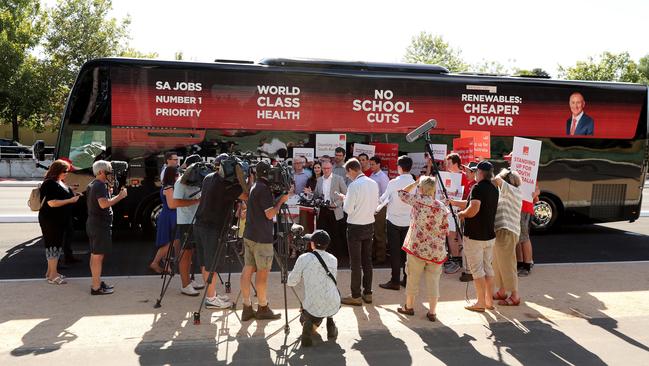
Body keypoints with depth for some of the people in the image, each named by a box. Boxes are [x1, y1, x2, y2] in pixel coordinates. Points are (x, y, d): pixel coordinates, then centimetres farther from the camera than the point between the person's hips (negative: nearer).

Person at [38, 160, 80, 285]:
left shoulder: (60, 183, 14)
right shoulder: (49, 184, -16)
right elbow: (52, 203, -24)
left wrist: (73, 196, 10)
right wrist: (71, 200, -21)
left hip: (60, 220, 10)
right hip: (51, 220, -10)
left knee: (57, 245, 14)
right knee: (53, 245, -5)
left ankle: (50, 271, 24)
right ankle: (53, 275, 0)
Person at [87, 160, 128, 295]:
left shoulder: (92, 185, 16)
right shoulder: (101, 185, -16)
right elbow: (104, 204, -29)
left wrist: (110, 194, 15)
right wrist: (120, 196, -21)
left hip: (92, 224, 11)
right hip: (100, 225, -11)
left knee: (94, 255, 16)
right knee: (98, 256, -7)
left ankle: (97, 282, 26)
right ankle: (96, 287, -3)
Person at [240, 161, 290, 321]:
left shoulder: (254, 187, 14)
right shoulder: (264, 188, -16)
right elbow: (270, 214, -17)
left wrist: (279, 199, 9)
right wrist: (281, 200, -6)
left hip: (249, 235, 9)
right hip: (262, 237, -9)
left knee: (248, 269, 8)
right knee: (262, 272, 2)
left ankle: (247, 308, 14)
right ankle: (263, 308, 12)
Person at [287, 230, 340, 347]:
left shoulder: (304, 258, -6)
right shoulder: (333, 259, 6)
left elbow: (291, 282, 4)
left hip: (313, 308, -3)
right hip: (334, 306, 4)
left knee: (305, 317, 31)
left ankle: (309, 323, -3)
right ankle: (330, 322, 15)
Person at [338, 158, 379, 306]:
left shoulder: (354, 185, -18)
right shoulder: (373, 183, 3)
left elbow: (348, 209, -16)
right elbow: (375, 205, 11)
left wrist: (344, 199, 2)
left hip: (355, 227, -7)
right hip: (369, 225, 7)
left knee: (355, 263, 2)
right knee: (367, 260, 15)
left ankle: (356, 296, 10)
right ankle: (367, 293, 23)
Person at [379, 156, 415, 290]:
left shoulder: (393, 183, -15)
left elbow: (383, 199, -4)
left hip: (394, 220, -4)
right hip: (408, 221, 4)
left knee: (395, 251, 3)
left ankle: (395, 281, 7)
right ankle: (407, 279, 19)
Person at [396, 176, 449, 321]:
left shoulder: (418, 200, -10)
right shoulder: (442, 207, -1)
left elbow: (402, 193, 7)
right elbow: (444, 230, 5)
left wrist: (416, 183, 14)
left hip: (417, 247, -2)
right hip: (436, 250, 2)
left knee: (413, 277, 12)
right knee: (433, 279, 9)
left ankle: (409, 306, 26)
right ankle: (432, 312, 14)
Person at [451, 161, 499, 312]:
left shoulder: (478, 188, -16)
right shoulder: (494, 189, 11)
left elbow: (473, 209, -29)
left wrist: (462, 214, -10)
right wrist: (452, 202, 22)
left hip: (474, 236, -8)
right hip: (489, 235, 8)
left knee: (477, 269, 0)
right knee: (487, 267, 15)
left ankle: (481, 303, 6)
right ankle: (489, 300, 22)